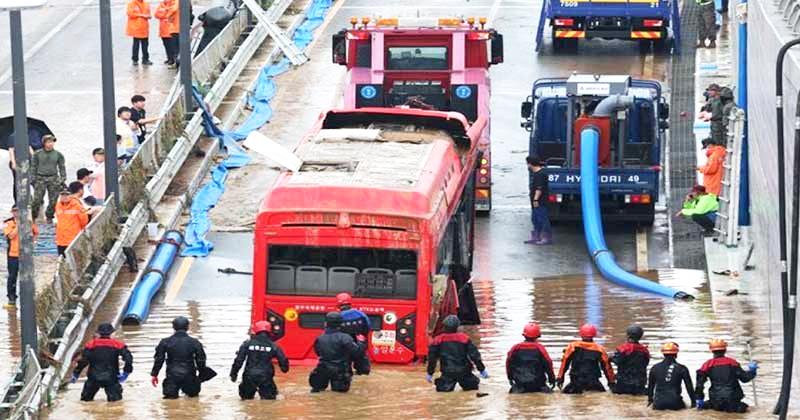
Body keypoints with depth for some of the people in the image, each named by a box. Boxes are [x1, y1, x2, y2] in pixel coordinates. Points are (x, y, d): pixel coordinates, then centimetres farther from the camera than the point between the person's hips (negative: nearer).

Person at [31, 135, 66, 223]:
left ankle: (49, 217, 17)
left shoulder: (58, 154, 4)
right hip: (40, 178, -1)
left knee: (53, 201, 1)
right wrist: (32, 179, 1)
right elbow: (33, 166, 7)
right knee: (37, 200, -9)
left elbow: (62, 168, 10)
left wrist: (63, 179, 3)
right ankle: (33, 217, 4)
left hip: (53, 179, 2)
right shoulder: (37, 154, 2)